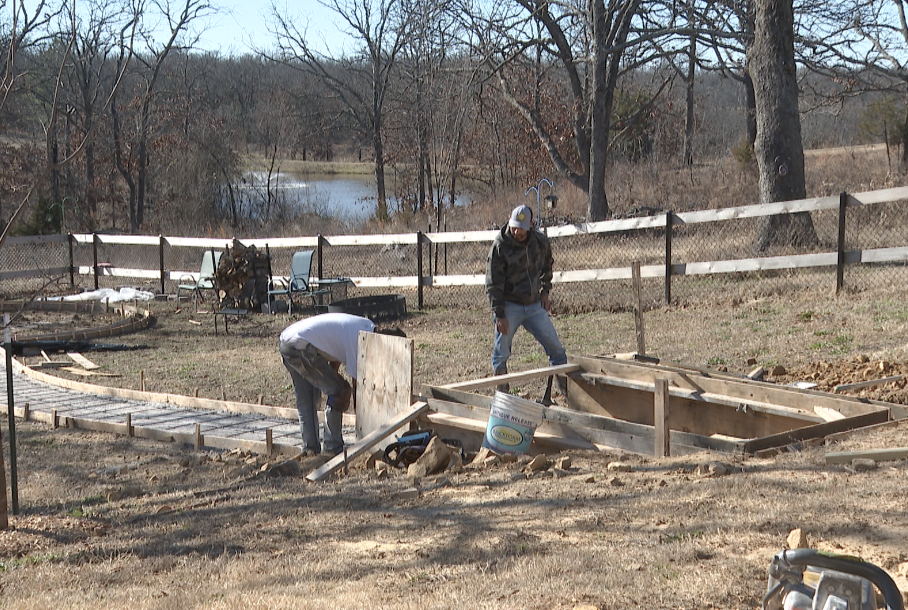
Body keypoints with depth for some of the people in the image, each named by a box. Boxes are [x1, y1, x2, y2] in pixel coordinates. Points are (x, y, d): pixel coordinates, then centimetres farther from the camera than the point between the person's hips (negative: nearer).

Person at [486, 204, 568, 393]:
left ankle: (567, 390, 14)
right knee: (501, 353, 0)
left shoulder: (540, 241, -1)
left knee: (556, 348, 3)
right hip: (509, 306, -3)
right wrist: (500, 315, -14)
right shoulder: (500, 245, -13)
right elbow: (493, 284, -11)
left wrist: (545, 291, 10)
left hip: (535, 306, 3)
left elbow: (547, 266, 22)